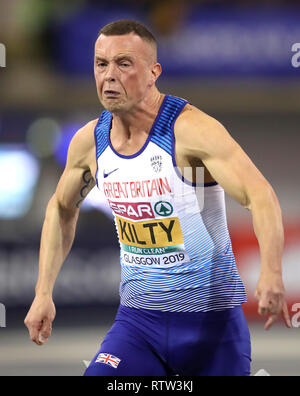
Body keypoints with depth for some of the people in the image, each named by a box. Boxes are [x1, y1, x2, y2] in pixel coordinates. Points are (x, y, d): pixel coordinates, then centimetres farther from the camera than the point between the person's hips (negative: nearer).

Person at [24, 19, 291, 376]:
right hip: (137, 319, 4)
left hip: (211, 320, -4)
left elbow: (260, 195, -28)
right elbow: (61, 209, 20)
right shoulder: (89, 141, 1)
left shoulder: (192, 129, -17)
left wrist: (271, 273, -46)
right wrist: (43, 294, 13)